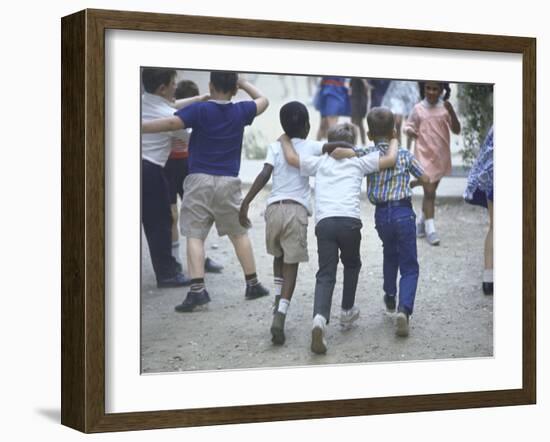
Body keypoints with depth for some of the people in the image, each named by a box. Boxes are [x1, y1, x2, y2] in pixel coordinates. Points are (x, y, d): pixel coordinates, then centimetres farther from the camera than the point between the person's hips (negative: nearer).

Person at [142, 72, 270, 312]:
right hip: (228, 182, 3)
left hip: (199, 180, -3)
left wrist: (140, 126, -15)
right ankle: (253, 284, 22)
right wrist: (244, 83, 34)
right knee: (239, 233, 16)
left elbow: (170, 123, -18)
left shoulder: (199, 110, -5)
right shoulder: (240, 112, 5)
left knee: (194, 235, -3)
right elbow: (262, 100, 24)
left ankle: (197, 289, -16)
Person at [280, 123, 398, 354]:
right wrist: (394, 141, 31)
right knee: (351, 265, 27)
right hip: (349, 220, -1)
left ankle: (320, 318, -28)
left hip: (324, 222, 1)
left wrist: (285, 140, 30)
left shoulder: (320, 162, 20)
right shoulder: (359, 162, 18)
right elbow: (390, 160, 11)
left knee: (325, 274, -4)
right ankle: (347, 311, 35)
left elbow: (292, 158, 11)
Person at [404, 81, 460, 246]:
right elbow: (408, 127, 4)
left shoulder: (445, 108, -2)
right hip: (424, 156, -3)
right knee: (429, 192, -10)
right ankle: (430, 229, -8)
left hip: (441, 156, 3)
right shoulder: (418, 109, -5)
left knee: (431, 191, 15)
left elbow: (456, 130, -6)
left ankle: (421, 224, 31)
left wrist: (451, 111, -21)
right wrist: (411, 132, -20)